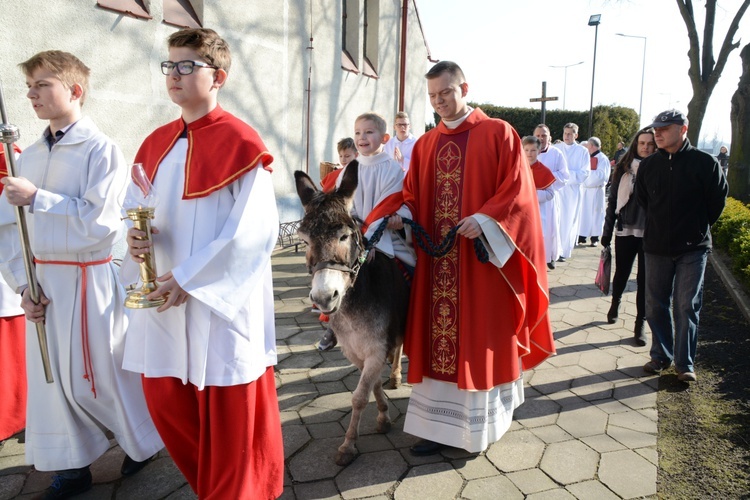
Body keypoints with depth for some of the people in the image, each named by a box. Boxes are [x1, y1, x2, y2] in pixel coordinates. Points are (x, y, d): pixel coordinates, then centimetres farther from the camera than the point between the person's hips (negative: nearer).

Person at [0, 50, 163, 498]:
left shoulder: (101, 150, -10)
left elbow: (99, 221, -20)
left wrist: (37, 198, -18)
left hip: (88, 279, -6)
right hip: (43, 280, 7)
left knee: (102, 372, 4)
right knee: (51, 374, 13)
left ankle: (145, 444, 31)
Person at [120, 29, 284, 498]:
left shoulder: (241, 142, -11)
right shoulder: (157, 143, 11)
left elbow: (256, 230, -17)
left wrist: (190, 278, -18)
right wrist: (137, 236, -5)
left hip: (221, 299, -7)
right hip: (165, 293, 7)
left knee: (228, 408, 4)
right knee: (164, 395, 16)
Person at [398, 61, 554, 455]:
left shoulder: (498, 134, -1)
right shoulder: (425, 144, 14)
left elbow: (517, 190, -8)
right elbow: (412, 195, 14)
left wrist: (484, 219, -22)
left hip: (482, 258, -4)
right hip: (435, 259, 5)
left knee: (479, 338, 5)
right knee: (437, 338, 6)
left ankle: (480, 422, 21)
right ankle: (439, 423, 17)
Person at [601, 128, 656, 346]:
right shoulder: (624, 168, 1)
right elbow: (613, 200, 3)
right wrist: (607, 231, 1)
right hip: (625, 231, 1)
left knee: (645, 279, 4)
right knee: (621, 273, 14)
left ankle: (640, 324, 15)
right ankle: (615, 302, 43)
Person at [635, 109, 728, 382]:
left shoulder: (704, 163, -7)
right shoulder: (648, 165, 3)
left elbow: (718, 198, 3)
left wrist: (700, 225, 8)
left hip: (692, 247, -3)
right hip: (657, 246, 3)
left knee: (686, 305, -1)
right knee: (655, 305, 8)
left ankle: (685, 363, 11)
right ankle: (660, 355, 22)